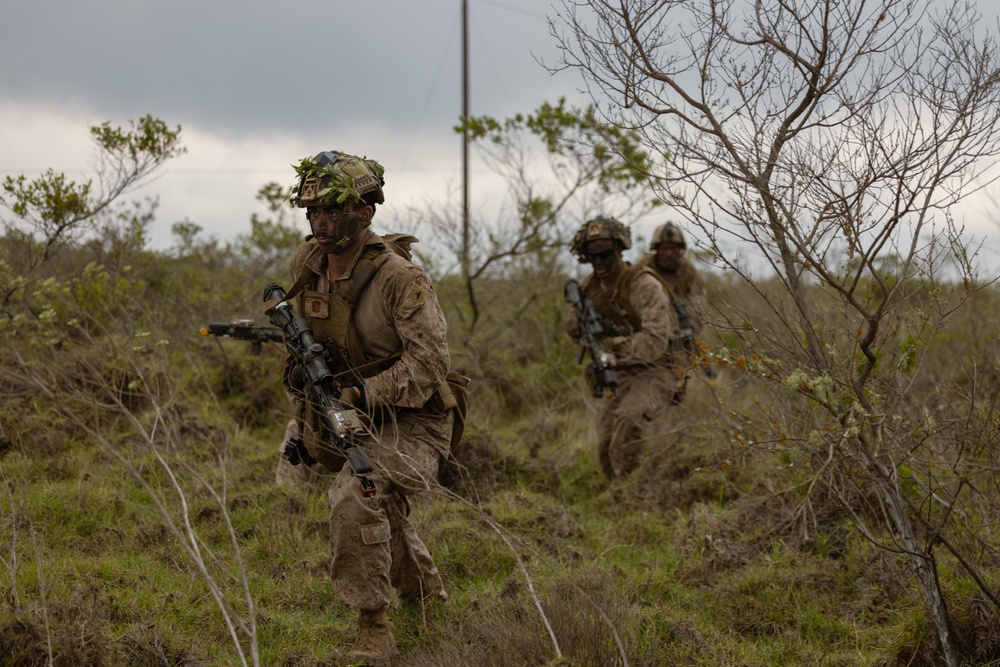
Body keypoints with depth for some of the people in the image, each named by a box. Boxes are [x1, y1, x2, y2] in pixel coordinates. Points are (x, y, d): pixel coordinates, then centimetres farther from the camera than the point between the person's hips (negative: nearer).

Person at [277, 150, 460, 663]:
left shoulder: (399, 278, -24)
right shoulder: (307, 264, -2)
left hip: (410, 422, -8)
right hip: (351, 423, 8)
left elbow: (429, 360, -28)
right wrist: (299, 367, 0)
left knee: (355, 497, -32)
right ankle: (432, 605, 53)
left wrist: (362, 394, -34)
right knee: (384, 525, 24)